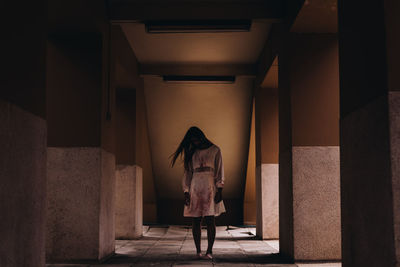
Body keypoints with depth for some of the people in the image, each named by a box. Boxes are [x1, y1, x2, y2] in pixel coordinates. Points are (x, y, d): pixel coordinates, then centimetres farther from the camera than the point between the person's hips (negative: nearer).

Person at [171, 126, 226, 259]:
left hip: (210, 188, -3)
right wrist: (186, 192, 4)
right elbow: (187, 173, 13)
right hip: (195, 189, 3)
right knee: (196, 221, 1)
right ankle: (198, 251, 5)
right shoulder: (191, 153, 14)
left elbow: (219, 171, 3)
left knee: (210, 221, -6)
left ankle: (209, 251, -3)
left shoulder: (215, 150, 6)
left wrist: (219, 190, -6)